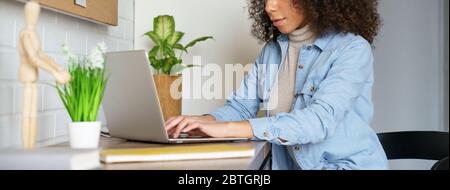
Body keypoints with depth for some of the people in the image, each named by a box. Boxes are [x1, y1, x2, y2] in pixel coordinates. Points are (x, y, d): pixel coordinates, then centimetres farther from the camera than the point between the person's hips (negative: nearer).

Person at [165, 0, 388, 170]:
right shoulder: (271, 51, 6)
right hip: (290, 165, 5)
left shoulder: (353, 49, -11)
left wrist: (229, 128, -30)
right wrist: (205, 121, -16)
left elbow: (320, 120, -24)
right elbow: (241, 106, 6)